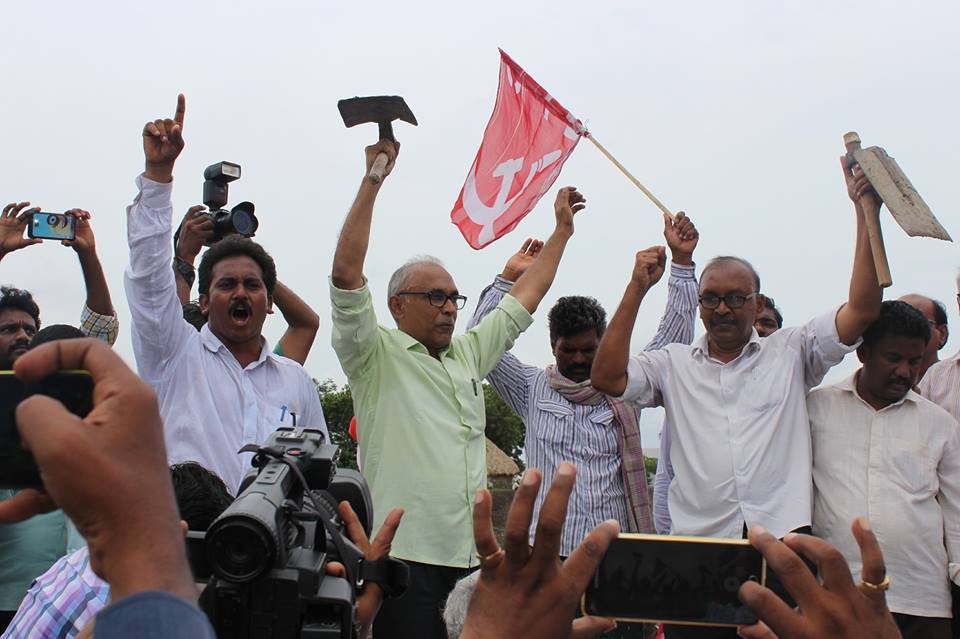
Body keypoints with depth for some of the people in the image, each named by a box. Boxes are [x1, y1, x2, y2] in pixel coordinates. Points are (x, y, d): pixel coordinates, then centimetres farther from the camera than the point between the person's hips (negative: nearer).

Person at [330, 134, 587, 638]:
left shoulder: (467, 354, 20)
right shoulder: (376, 354, 0)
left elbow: (523, 300, 27)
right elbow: (346, 273, -12)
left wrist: (562, 228, 31)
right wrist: (373, 179, -12)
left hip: (469, 557, 6)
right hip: (405, 555, -6)